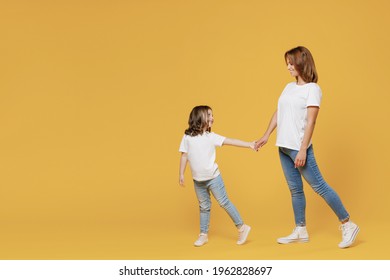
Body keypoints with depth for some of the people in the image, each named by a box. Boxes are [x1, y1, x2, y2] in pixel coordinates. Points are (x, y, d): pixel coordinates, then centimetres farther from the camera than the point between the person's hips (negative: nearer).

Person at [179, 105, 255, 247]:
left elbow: (230, 141, -10)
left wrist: (249, 144, -18)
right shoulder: (188, 137, -2)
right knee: (204, 206, 12)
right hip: (198, 180, 2)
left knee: (224, 202, 1)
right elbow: (184, 155, 3)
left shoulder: (211, 137, -4)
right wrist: (181, 174, 2)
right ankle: (203, 235, 23)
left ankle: (242, 227, 11)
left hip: (213, 177, -2)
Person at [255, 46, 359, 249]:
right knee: (295, 189, 12)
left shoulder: (312, 89, -9)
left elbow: (310, 121, -15)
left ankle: (348, 225, 5)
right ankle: (300, 231, 21)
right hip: (283, 147, 7)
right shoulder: (288, 87, 12)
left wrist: (303, 150, -20)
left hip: (298, 147, -7)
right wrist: (266, 136, 14)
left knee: (319, 186, -4)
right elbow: (278, 113, 17)